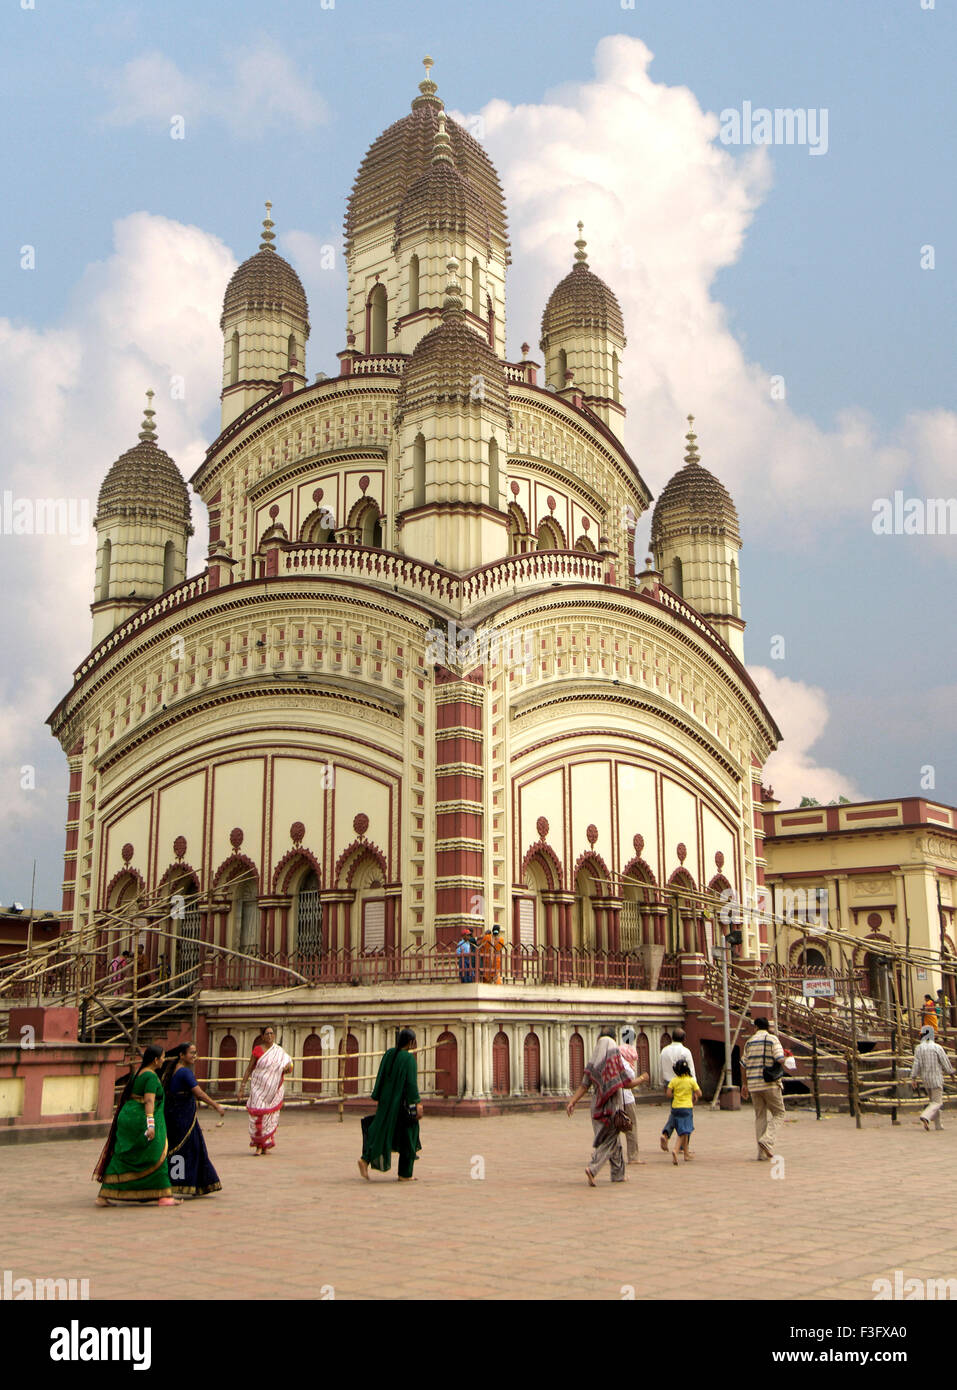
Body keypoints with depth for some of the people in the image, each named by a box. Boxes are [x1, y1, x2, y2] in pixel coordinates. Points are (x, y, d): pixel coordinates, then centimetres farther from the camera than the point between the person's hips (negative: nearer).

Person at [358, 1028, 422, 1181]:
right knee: (407, 1135, 5)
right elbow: (411, 1082, -18)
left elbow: (380, 1077, 8)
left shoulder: (389, 1054, 5)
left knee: (383, 1132, 11)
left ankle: (365, 1160, -9)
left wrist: (377, 1100, 15)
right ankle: (405, 1174, 10)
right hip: (403, 1102, -6)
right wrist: (417, 1105, -15)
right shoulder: (409, 1058, -14)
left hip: (387, 1100, 6)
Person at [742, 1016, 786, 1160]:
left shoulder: (749, 1042, 10)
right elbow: (780, 1059, -15)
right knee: (778, 1113, 7)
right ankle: (767, 1140, -14)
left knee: (760, 1116, 10)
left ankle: (762, 1153, 8)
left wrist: (745, 1086, 19)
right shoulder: (772, 1039, -3)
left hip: (753, 1084, 4)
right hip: (771, 1083, -4)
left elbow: (745, 1066, 11)